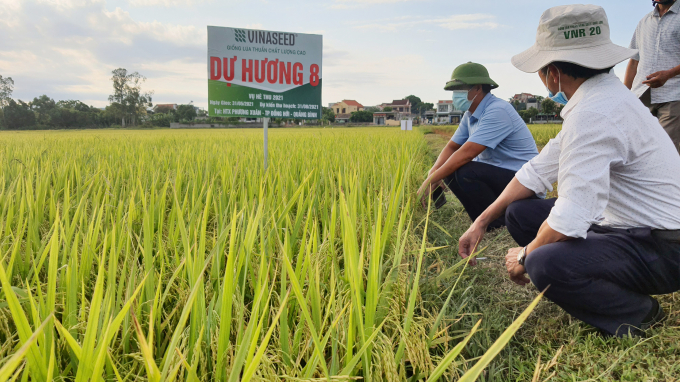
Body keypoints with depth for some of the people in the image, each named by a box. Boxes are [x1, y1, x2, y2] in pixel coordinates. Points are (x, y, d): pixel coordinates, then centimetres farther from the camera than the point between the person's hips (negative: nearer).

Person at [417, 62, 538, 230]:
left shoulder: (497, 111, -22)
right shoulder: (471, 115, 8)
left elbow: (466, 153, -29)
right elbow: (451, 147, 7)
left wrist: (431, 180, -25)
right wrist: (433, 172, -14)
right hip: (496, 173, 9)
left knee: (465, 172, -28)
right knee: (450, 170, -2)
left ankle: (498, 223, -9)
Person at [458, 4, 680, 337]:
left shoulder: (593, 114, -27)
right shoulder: (596, 98, 7)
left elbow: (570, 218, -30)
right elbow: (538, 171, 9)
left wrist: (525, 256, -9)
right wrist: (481, 222, 9)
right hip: (625, 223, 9)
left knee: (546, 265, -32)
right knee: (520, 213, 6)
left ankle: (637, 314, -3)